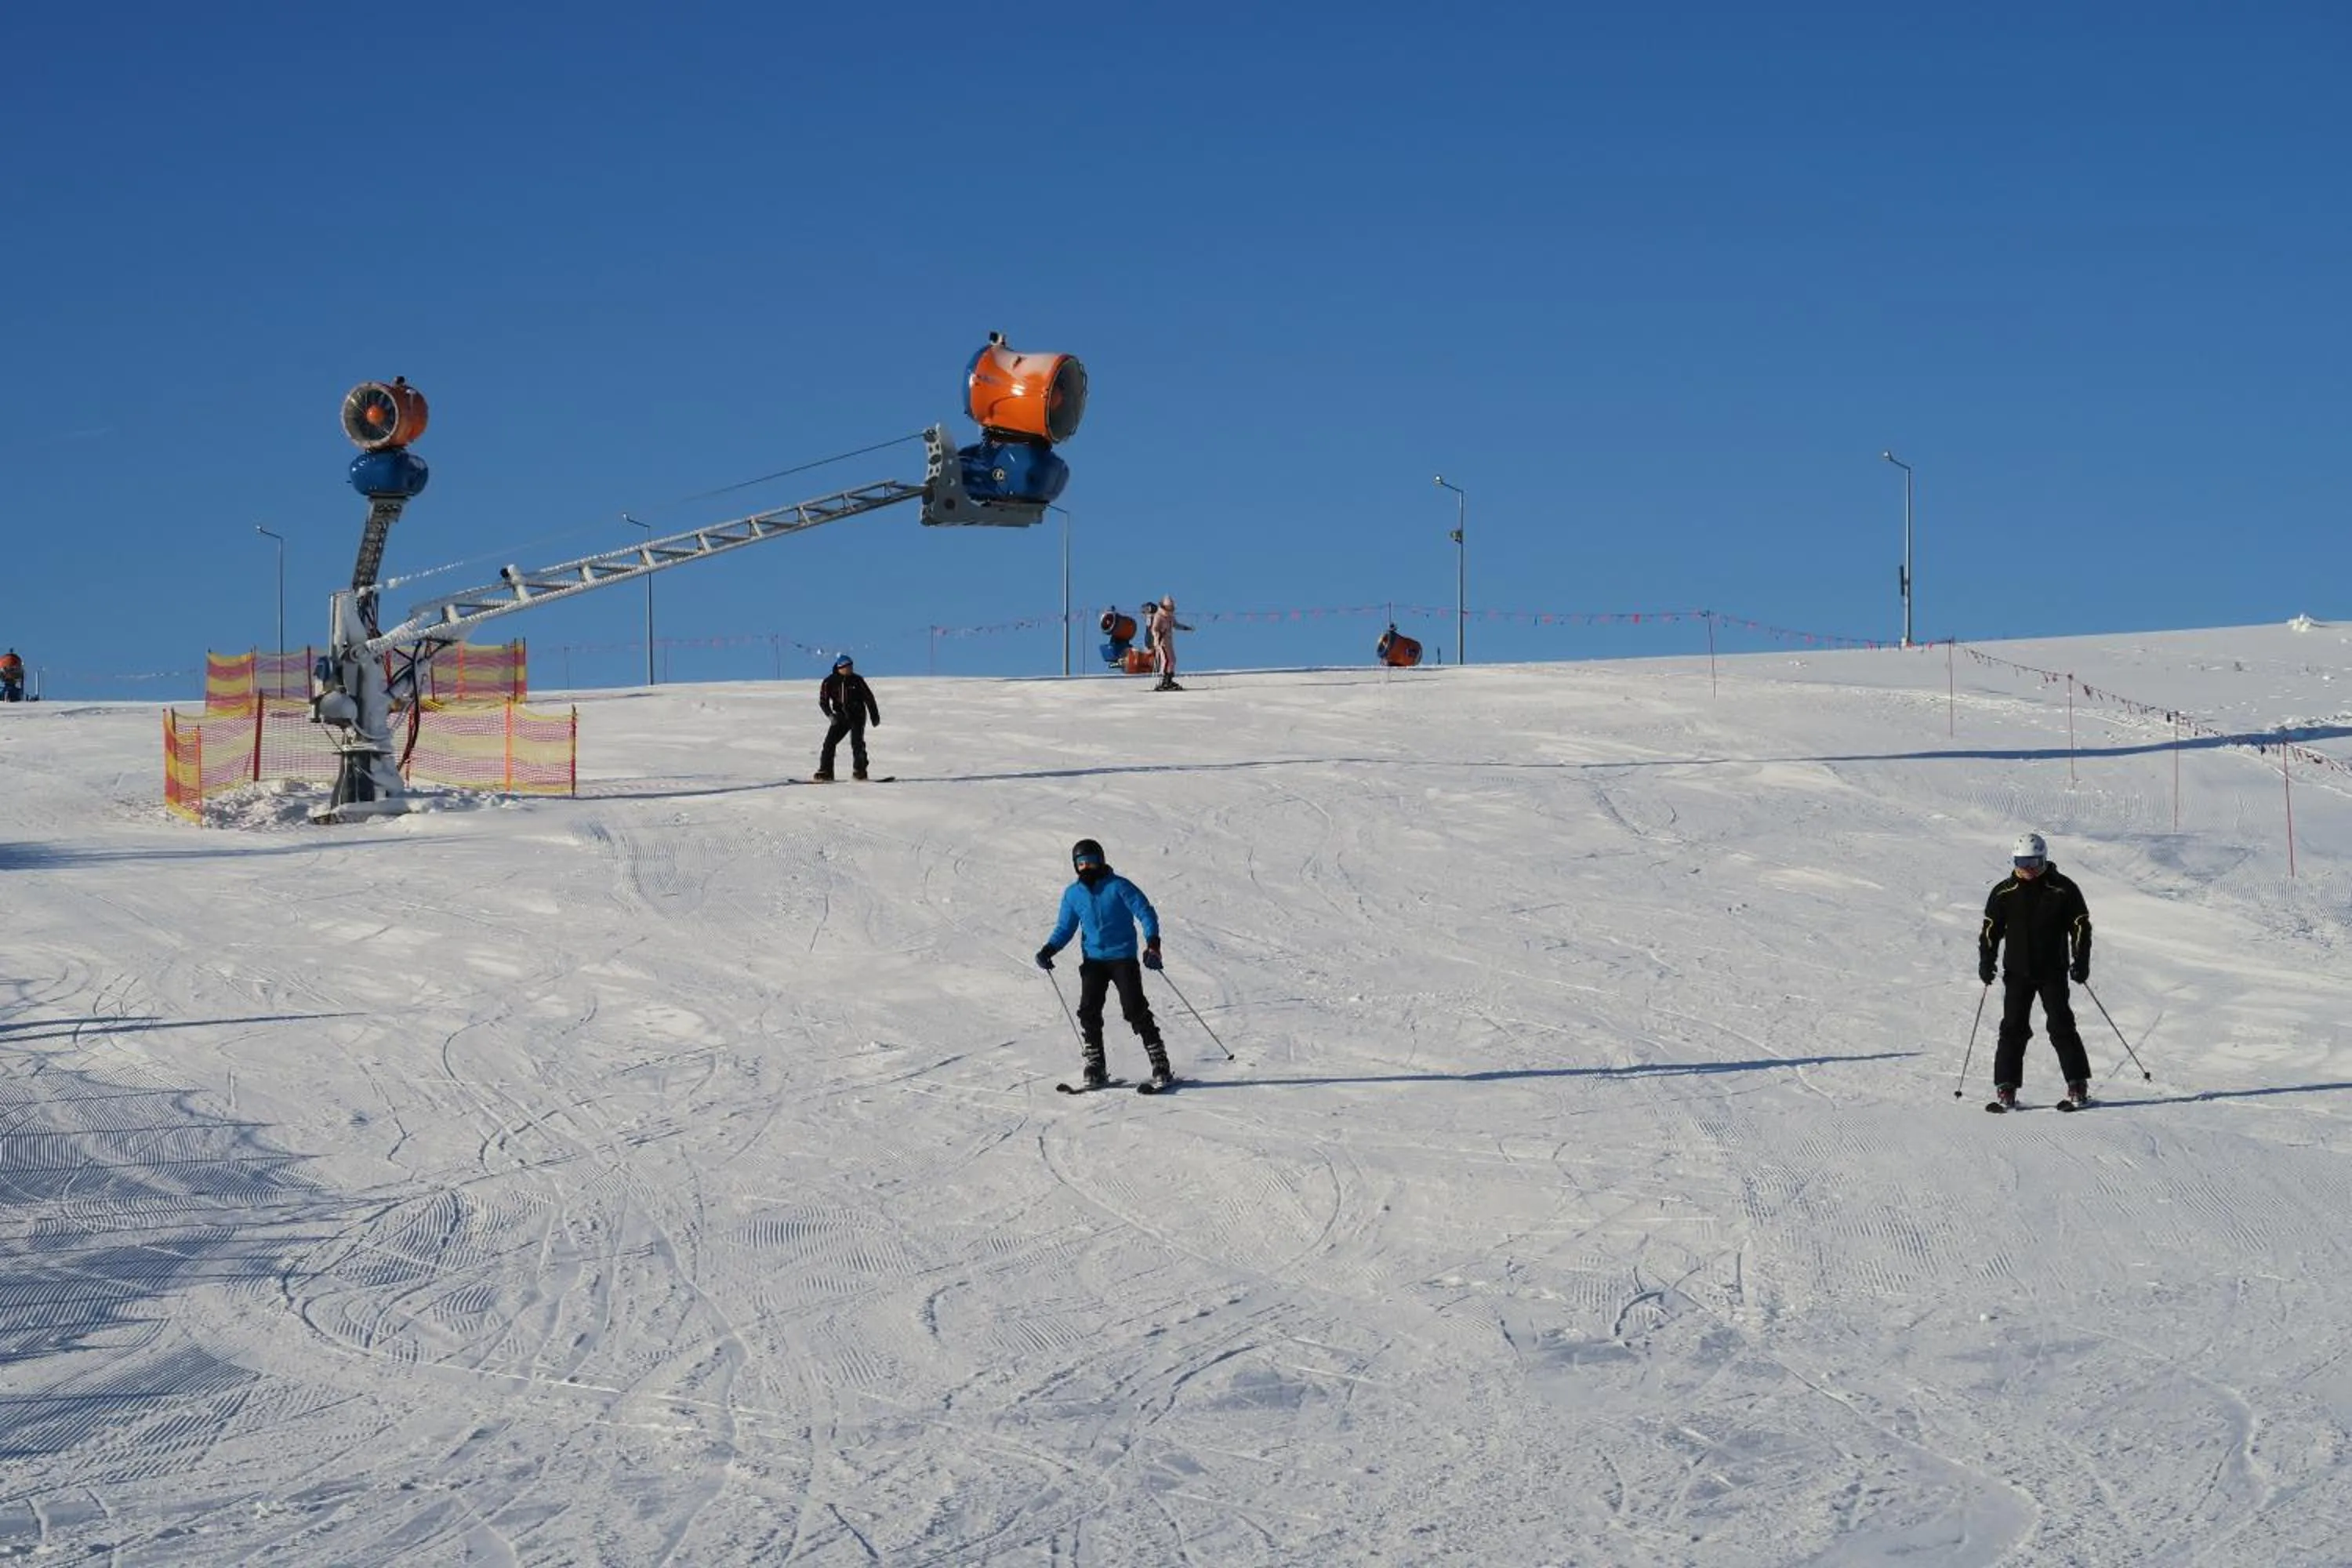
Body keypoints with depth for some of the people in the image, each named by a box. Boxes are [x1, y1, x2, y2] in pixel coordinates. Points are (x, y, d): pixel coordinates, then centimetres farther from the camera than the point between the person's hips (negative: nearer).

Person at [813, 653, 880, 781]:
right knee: (830, 742, -7)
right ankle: (825, 772, 0)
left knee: (857, 743, -14)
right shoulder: (830, 682, -4)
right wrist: (830, 715, -17)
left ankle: (859, 772, -4)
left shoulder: (857, 680, -4)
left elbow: (869, 698, 4)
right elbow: (823, 701, -1)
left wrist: (875, 716, 6)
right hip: (840, 717, 1)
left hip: (857, 716, -1)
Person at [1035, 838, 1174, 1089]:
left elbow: (1146, 912, -8)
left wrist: (1153, 943, -22)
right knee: (1089, 1012, -8)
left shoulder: (1118, 886, -6)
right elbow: (1065, 928, 18)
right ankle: (1095, 1069, 2)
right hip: (1093, 960, 4)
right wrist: (1049, 949, 0)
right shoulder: (1072, 894, 7)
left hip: (1123, 957, -4)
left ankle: (1160, 1066, -5)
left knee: (1135, 1010, -11)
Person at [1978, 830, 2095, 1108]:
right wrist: (1986, 962, -1)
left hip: (2053, 972, -1)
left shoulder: (2063, 889, -2)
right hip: (2017, 973, 2)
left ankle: (2078, 1085, 4)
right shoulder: (2004, 892, 3)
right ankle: (2005, 1087, 0)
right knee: (2014, 1028, -2)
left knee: (2061, 1026, -3)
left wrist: (2081, 962, -5)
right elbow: (1991, 929, 9)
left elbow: (2081, 926, 2)